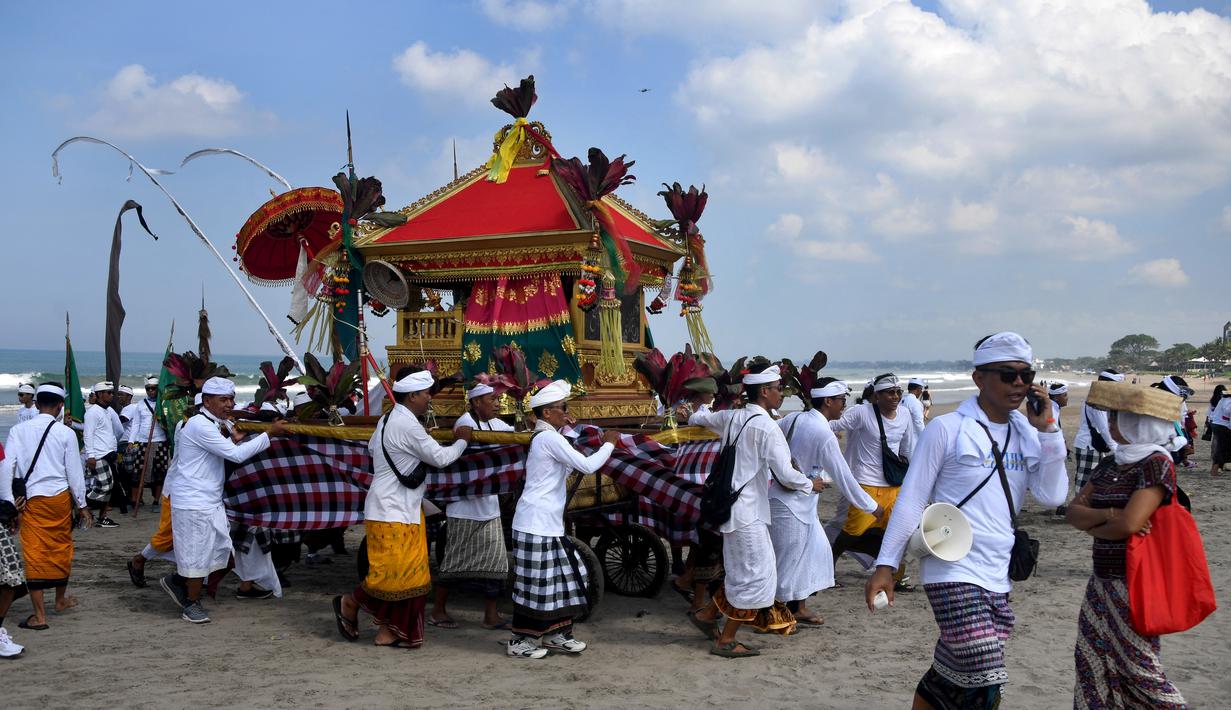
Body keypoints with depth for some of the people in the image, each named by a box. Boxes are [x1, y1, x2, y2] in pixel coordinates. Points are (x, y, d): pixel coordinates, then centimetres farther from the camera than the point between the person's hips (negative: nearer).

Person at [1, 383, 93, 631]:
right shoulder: (65, 433, -5)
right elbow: (74, 471, -1)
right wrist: (82, 503, 9)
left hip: (31, 499, 0)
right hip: (60, 497, 0)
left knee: (34, 553, 3)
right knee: (61, 548, 18)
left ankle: (39, 615, 5)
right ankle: (61, 599, 38)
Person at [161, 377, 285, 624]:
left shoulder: (218, 424, 13)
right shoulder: (199, 425, -19)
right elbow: (236, 455, -22)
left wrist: (232, 440, 0)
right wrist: (269, 434, -20)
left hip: (212, 501, 10)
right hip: (193, 502, -10)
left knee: (220, 550, 11)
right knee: (197, 552, 1)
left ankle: (176, 581, 28)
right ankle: (191, 604, 18)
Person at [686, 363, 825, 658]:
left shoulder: (732, 417, 6)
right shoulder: (767, 427, -17)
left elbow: (699, 418, 27)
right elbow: (786, 475, -17)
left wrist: (693, 415, 51)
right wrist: (810, 484, 3)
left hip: (733, 504, 9)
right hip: (748, 511, -9)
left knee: (741, 571, 20)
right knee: (756, 575, 0)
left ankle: (706, 615, 27)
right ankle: (725, 641, 6)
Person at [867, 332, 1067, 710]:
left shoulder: (1028, 435, 10)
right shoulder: (947, 429, -7)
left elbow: (1052, 496, -1)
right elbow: (911, 500, -6)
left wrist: (1046, 429, -6)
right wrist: (885, 565, -7)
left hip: (997, 580, 6)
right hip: (953, 574, -6)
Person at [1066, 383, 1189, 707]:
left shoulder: (1156, 463, -14)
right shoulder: (1109, 466, 9)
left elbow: (1129, 524, -22)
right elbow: (1073, 512, 4)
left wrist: (1091, 526, -4)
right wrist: (1108, 515, -15)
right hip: (1103, 580, 8)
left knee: (1138, 666, 0)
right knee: (1091, 661, 10)